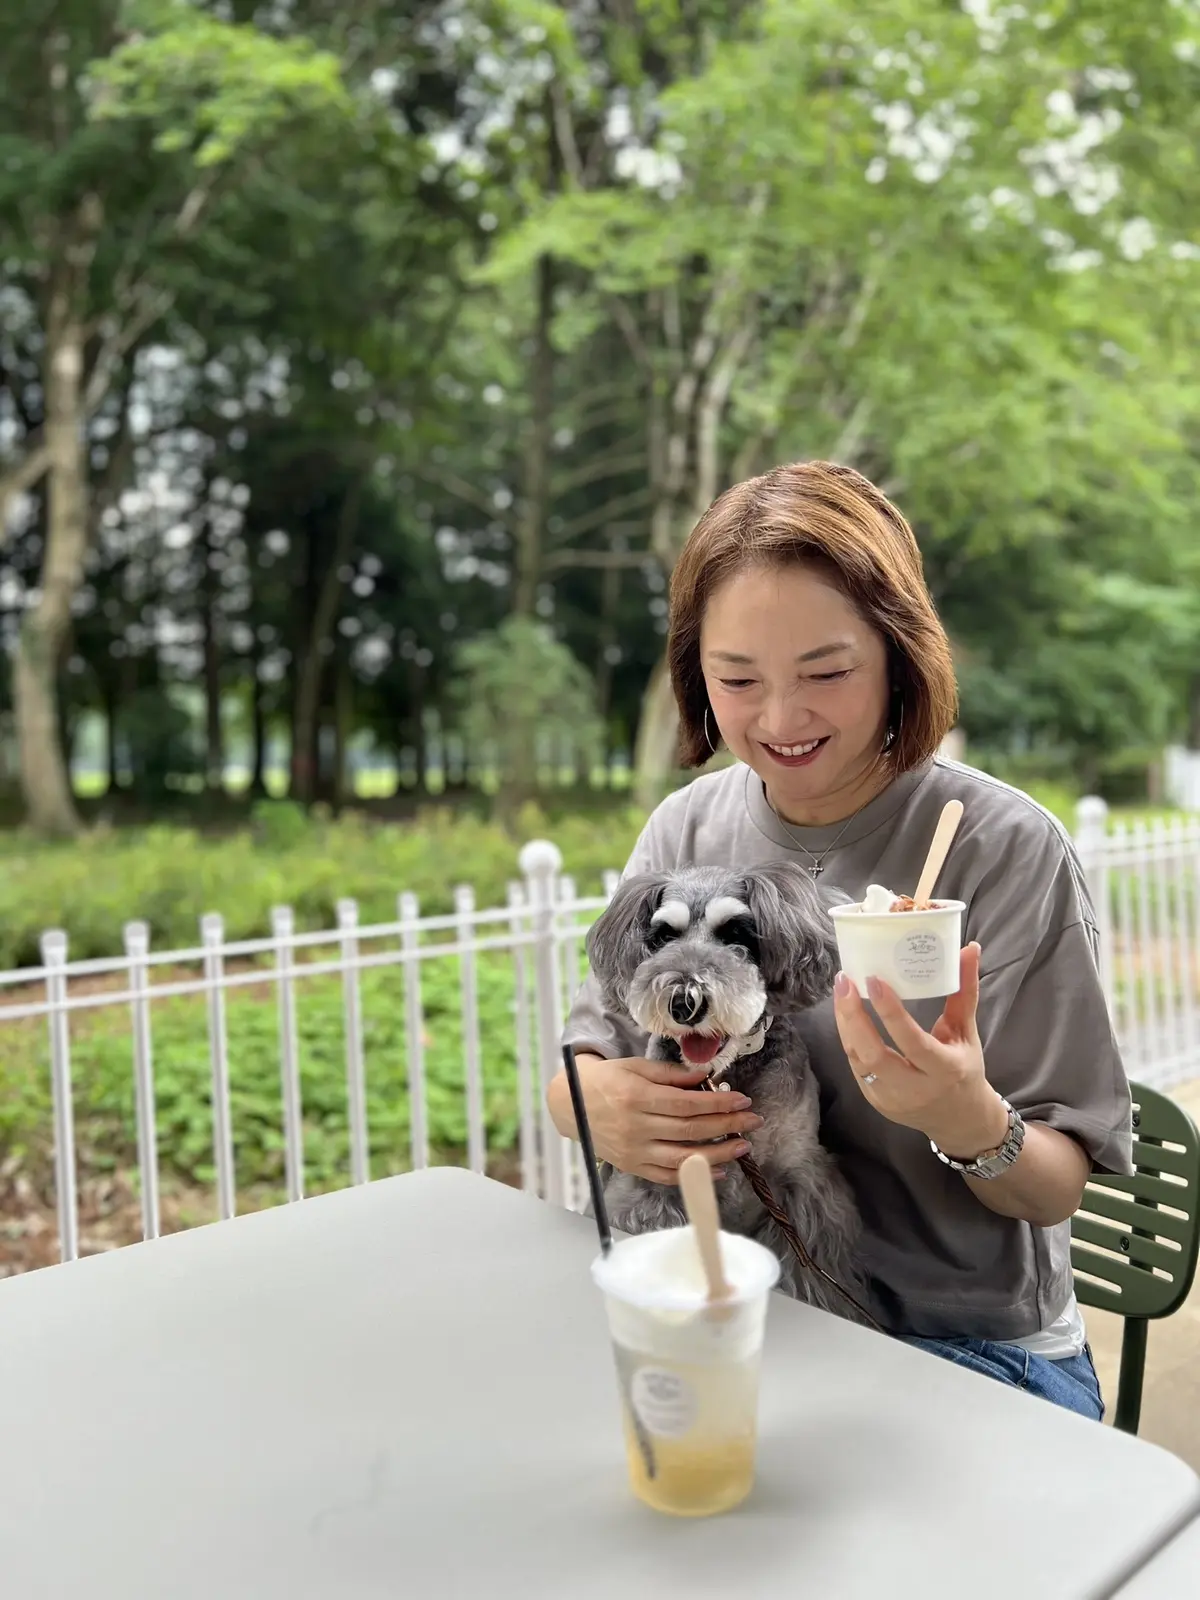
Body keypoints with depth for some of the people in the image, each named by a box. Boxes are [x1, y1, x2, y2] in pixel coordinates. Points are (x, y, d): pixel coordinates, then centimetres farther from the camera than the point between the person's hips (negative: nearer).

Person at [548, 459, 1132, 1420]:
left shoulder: (1005, 848, -16)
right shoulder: (686, 829, -2)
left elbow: (1057, 1190, -10)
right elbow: (582, 1068, 4)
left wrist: (971, 1124, -33)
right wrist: (595, 1104, -21)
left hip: (960, 1343, -3)